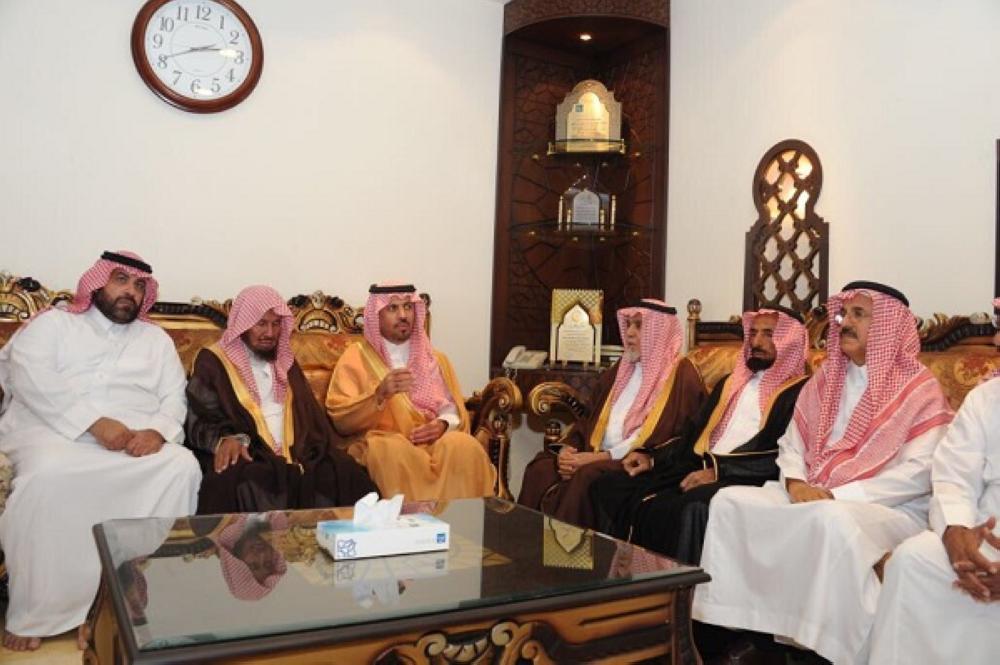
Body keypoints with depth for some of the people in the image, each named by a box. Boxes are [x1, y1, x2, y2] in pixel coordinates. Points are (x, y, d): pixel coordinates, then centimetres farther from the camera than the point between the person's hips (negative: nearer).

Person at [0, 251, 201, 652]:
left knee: (183, 466, -27)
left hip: (136, 442, 3)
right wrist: (95, 422, -19)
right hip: (55, 431, -2)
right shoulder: (53, 323, 14)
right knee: (48, 473, -37)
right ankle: (33, 614, -21)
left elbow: (174, 397, 12)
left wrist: (158, 430, -13)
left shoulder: (157, 340, 23)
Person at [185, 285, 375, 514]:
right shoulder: (213, 362, 8)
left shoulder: (285, 362, 24)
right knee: (247, 488, -39)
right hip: (247, 458, -4)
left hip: (293, 456, 4)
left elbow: (311, 414, 18)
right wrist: (226, 439, -23)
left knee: (343, 473, -24)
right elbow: (200, 422, -1)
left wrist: (325, 451, -1)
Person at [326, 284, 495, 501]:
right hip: (382, 442, -3)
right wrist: (380, 394, -18)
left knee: (463, 445, -30)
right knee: (393, 451, -38)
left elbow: (453, 409, 14)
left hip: (432, 440, 3)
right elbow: (340, 420, -2)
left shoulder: (434, 359, 20)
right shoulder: (356, 358, 8)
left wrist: (443, 424, -10)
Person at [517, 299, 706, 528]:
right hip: (600, 458, 7)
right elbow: (591, 420, 19)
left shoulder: (681, 375, -4)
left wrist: (601, 456, -18)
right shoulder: (619, 371, 20)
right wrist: (568, 449, -1)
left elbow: (659, 437, -13)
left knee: (587, 476, -33)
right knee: (541, 466, -15)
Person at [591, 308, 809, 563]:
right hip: (700, 469, 7)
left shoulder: (800, 392, 2)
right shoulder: (731, 382, 25)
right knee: (610, 487, -11)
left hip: (743, 479, -7)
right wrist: (653, 459, 11)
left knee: (693, 506, -39)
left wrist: (719, 472, -18)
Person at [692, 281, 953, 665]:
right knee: (731, 501, -15)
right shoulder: (825, 380, 15)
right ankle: (734, 625, -14)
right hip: (811, 497, 6)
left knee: (831, 519, -39)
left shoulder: (920, 389, -4)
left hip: (892, 508, -6)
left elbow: (918, 474, -14)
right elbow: (791, 444, 15)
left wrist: (837, 495, -19)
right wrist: (796, 482, -8)